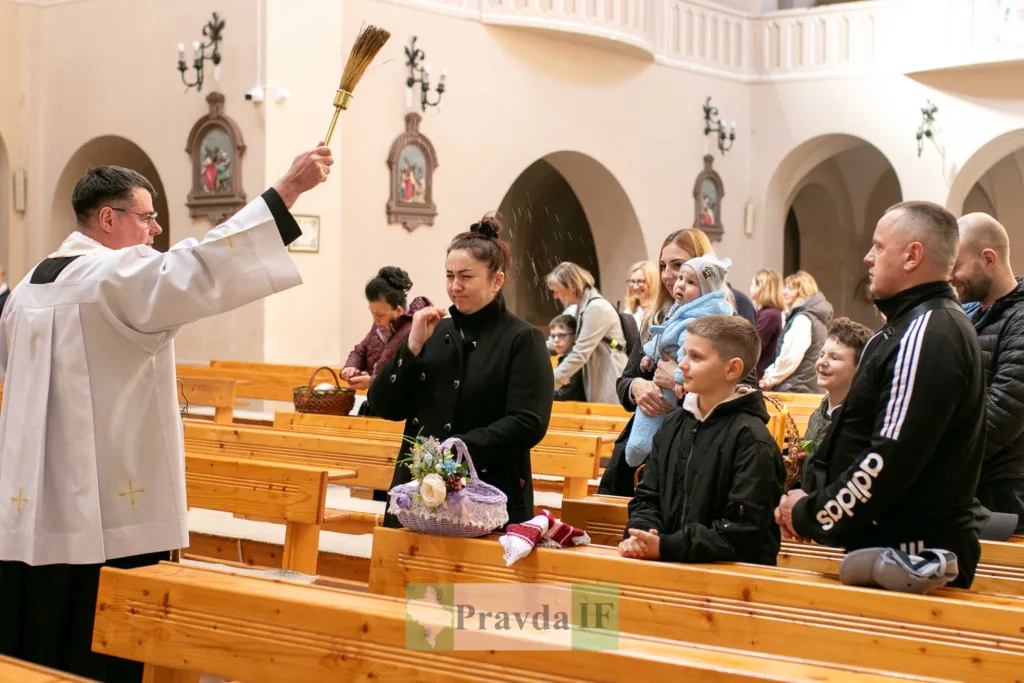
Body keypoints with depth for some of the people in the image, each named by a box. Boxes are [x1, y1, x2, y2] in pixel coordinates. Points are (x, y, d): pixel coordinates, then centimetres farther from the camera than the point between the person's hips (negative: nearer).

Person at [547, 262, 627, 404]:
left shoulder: (597, 308, -16)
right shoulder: (582, 307, 14)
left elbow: (580, 354, -20)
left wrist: (548, 383, -19)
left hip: (611, 388, -9)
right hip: (599, 387, 9)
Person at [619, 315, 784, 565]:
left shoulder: (752, 440, -7)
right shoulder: (674, 425, 15)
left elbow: (744, 529, -13)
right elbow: (648, 498, 18)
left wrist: (667, 547, -18)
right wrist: (639, 535, -4)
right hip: (671, 568, 6)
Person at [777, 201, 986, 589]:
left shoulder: (927, 336, -18)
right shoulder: (910, 327, 16)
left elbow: (892, 459, -24)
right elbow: (865, 440, 20)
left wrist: (812, 516, -13)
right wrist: (811, 500, 7)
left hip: (911, 558, -10)